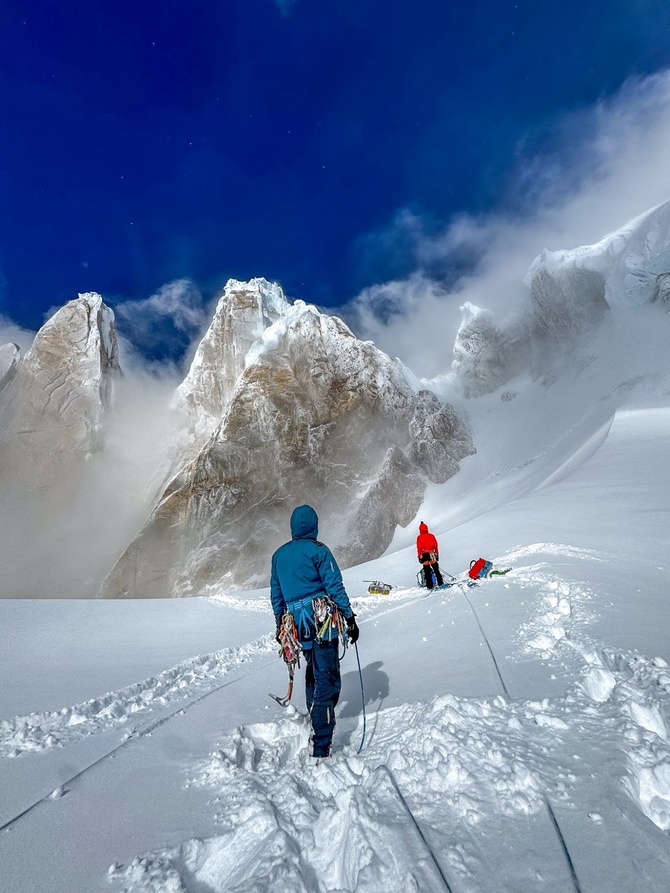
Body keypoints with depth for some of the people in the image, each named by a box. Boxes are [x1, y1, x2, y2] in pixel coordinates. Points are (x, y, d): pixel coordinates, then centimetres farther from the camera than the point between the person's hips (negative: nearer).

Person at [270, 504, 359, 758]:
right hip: (323, 623, -6)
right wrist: (350, 618, -5)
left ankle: (315, 720, 35)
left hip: (297, 625, 6)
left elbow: (276, 594, 15)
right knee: (327, 679, -2)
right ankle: (321, 746, -4)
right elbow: (335, 587, -11)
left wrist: (280, 625, 24)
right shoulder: (318, 550, -9)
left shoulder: (279, 555, 9)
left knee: (313, 672, 24)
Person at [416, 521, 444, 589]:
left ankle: (430, 586, 1)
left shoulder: (419, 537, -3)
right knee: (436, 570, 10)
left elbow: (419, 548, -4)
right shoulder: (431, 536, 4)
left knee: (427, 572, 2)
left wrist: (419, 557, 2)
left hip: (424, 555, -2)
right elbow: (436, 545, 6)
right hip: (432, 554, 2)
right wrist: (437, 554, 14)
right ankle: (440, 583, 7)